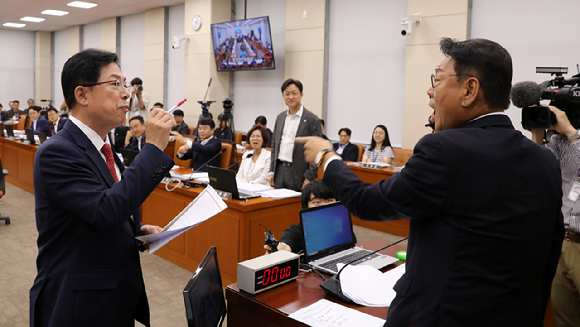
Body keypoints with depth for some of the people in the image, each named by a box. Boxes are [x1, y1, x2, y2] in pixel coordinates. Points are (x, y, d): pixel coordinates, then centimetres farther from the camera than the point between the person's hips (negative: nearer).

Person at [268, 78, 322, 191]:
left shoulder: (312, 119, -7)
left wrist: (309, 178, -13)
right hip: (280, 170, 5)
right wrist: (272, 171, 11)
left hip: (298, 173, -5)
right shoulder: (280, 117, 12)